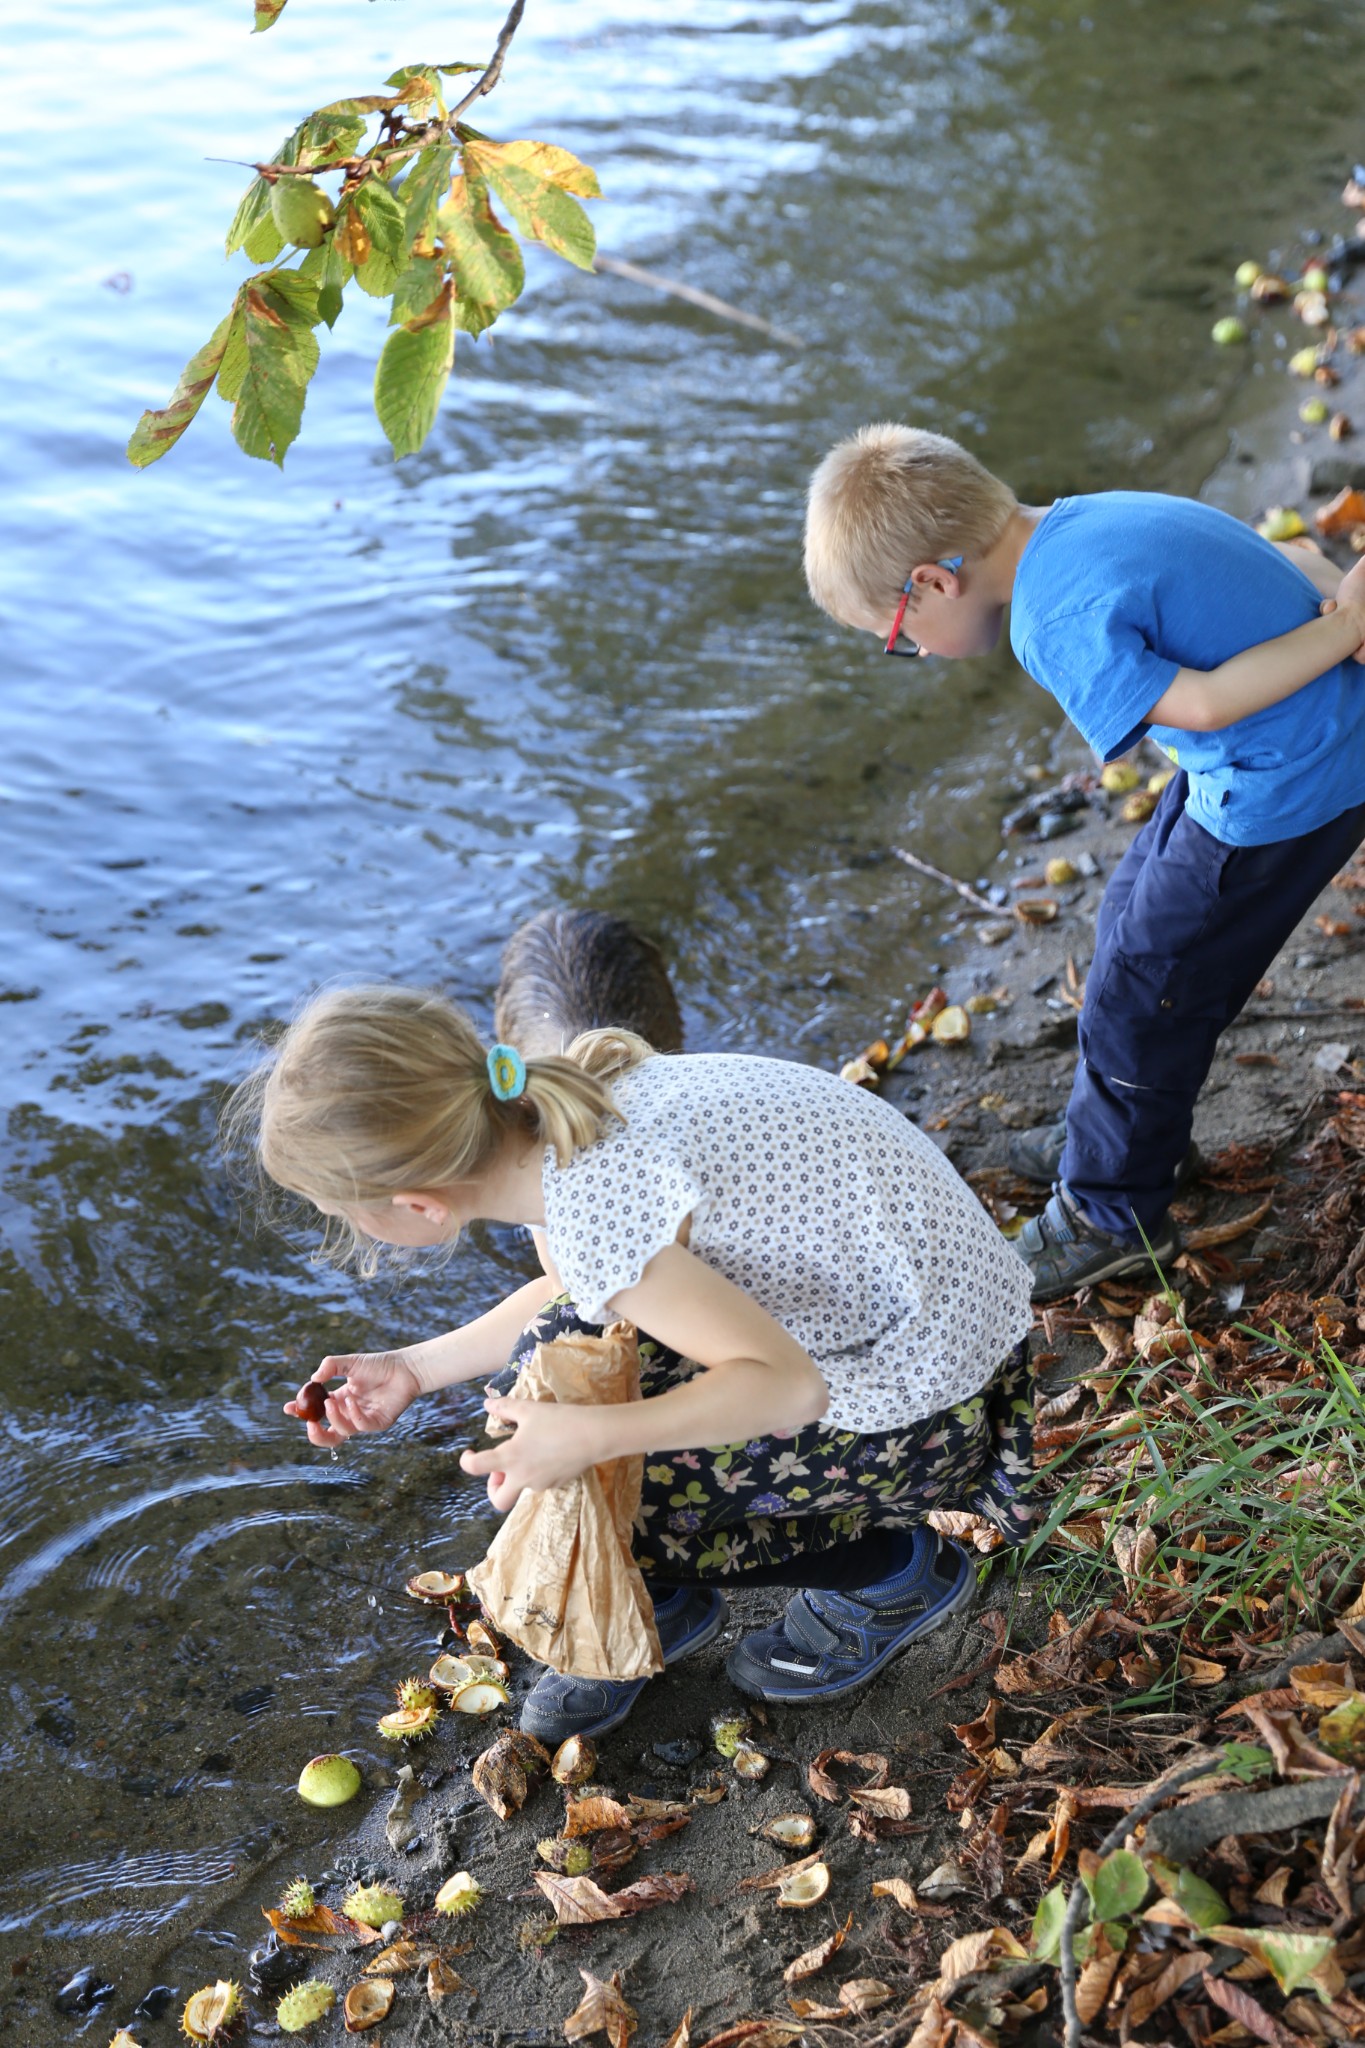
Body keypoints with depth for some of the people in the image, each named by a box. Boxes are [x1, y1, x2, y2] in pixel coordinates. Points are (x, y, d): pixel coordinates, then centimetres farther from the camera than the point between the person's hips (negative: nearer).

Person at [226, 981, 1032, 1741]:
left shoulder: (592, 1217, -32)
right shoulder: (558, 1111, -6)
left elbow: (790, 1385, -27)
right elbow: (582, 1293, 13)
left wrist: (592, 1437, -29)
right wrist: (417, 1367, 11)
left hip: (928, 1396, -8)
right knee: (550, 1357, 3)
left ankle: (895, 1570, 11)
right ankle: (663, 1602, 24)